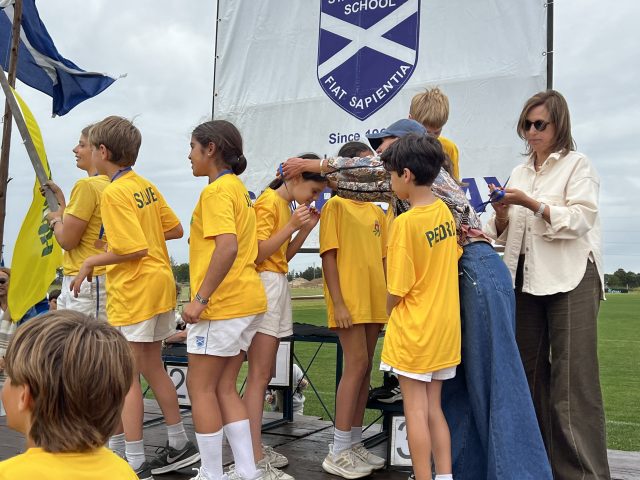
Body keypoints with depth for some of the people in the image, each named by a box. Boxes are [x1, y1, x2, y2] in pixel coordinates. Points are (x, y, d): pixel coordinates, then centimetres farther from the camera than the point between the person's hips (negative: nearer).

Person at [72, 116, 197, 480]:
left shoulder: (114, 193, -15)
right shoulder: (147, 186, 8)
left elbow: (135, 249, -21)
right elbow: (175, 229, 13)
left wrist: (91, 262, -10)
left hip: (132, 291, -9)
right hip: (160, 284, 9)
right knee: (153, 367, 20)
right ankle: (180, 446, 30)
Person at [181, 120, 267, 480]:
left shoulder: (217, 190, -12)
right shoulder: (239, 188, 17)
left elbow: (227, 247, -25)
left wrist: (200, 298, -22)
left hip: (221, 304, -9)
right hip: (246, 299, 9)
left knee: (201, 387, 2)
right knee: (224, 388, 13)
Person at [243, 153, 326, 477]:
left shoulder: (287, 206, 16)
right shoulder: (268, 202, -11)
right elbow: (258, 253, -17)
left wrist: (305, 229, 6)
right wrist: (291, 226, -18)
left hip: (279, 286, 10)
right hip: (265, 285, -10)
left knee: (264, 375, 11)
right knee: (259, 376, -10)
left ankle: (254, 446, 18)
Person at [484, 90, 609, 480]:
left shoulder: (578, 164, 1)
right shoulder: (519, 172, 17)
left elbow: (580, 220, -11)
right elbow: (505, 234, 15)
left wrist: (531, 203, -18)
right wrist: (501, 212, -5)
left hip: (570, 279, -6)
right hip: (526, 279, 6)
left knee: (572, 378, -7)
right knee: (529, 371, 9)